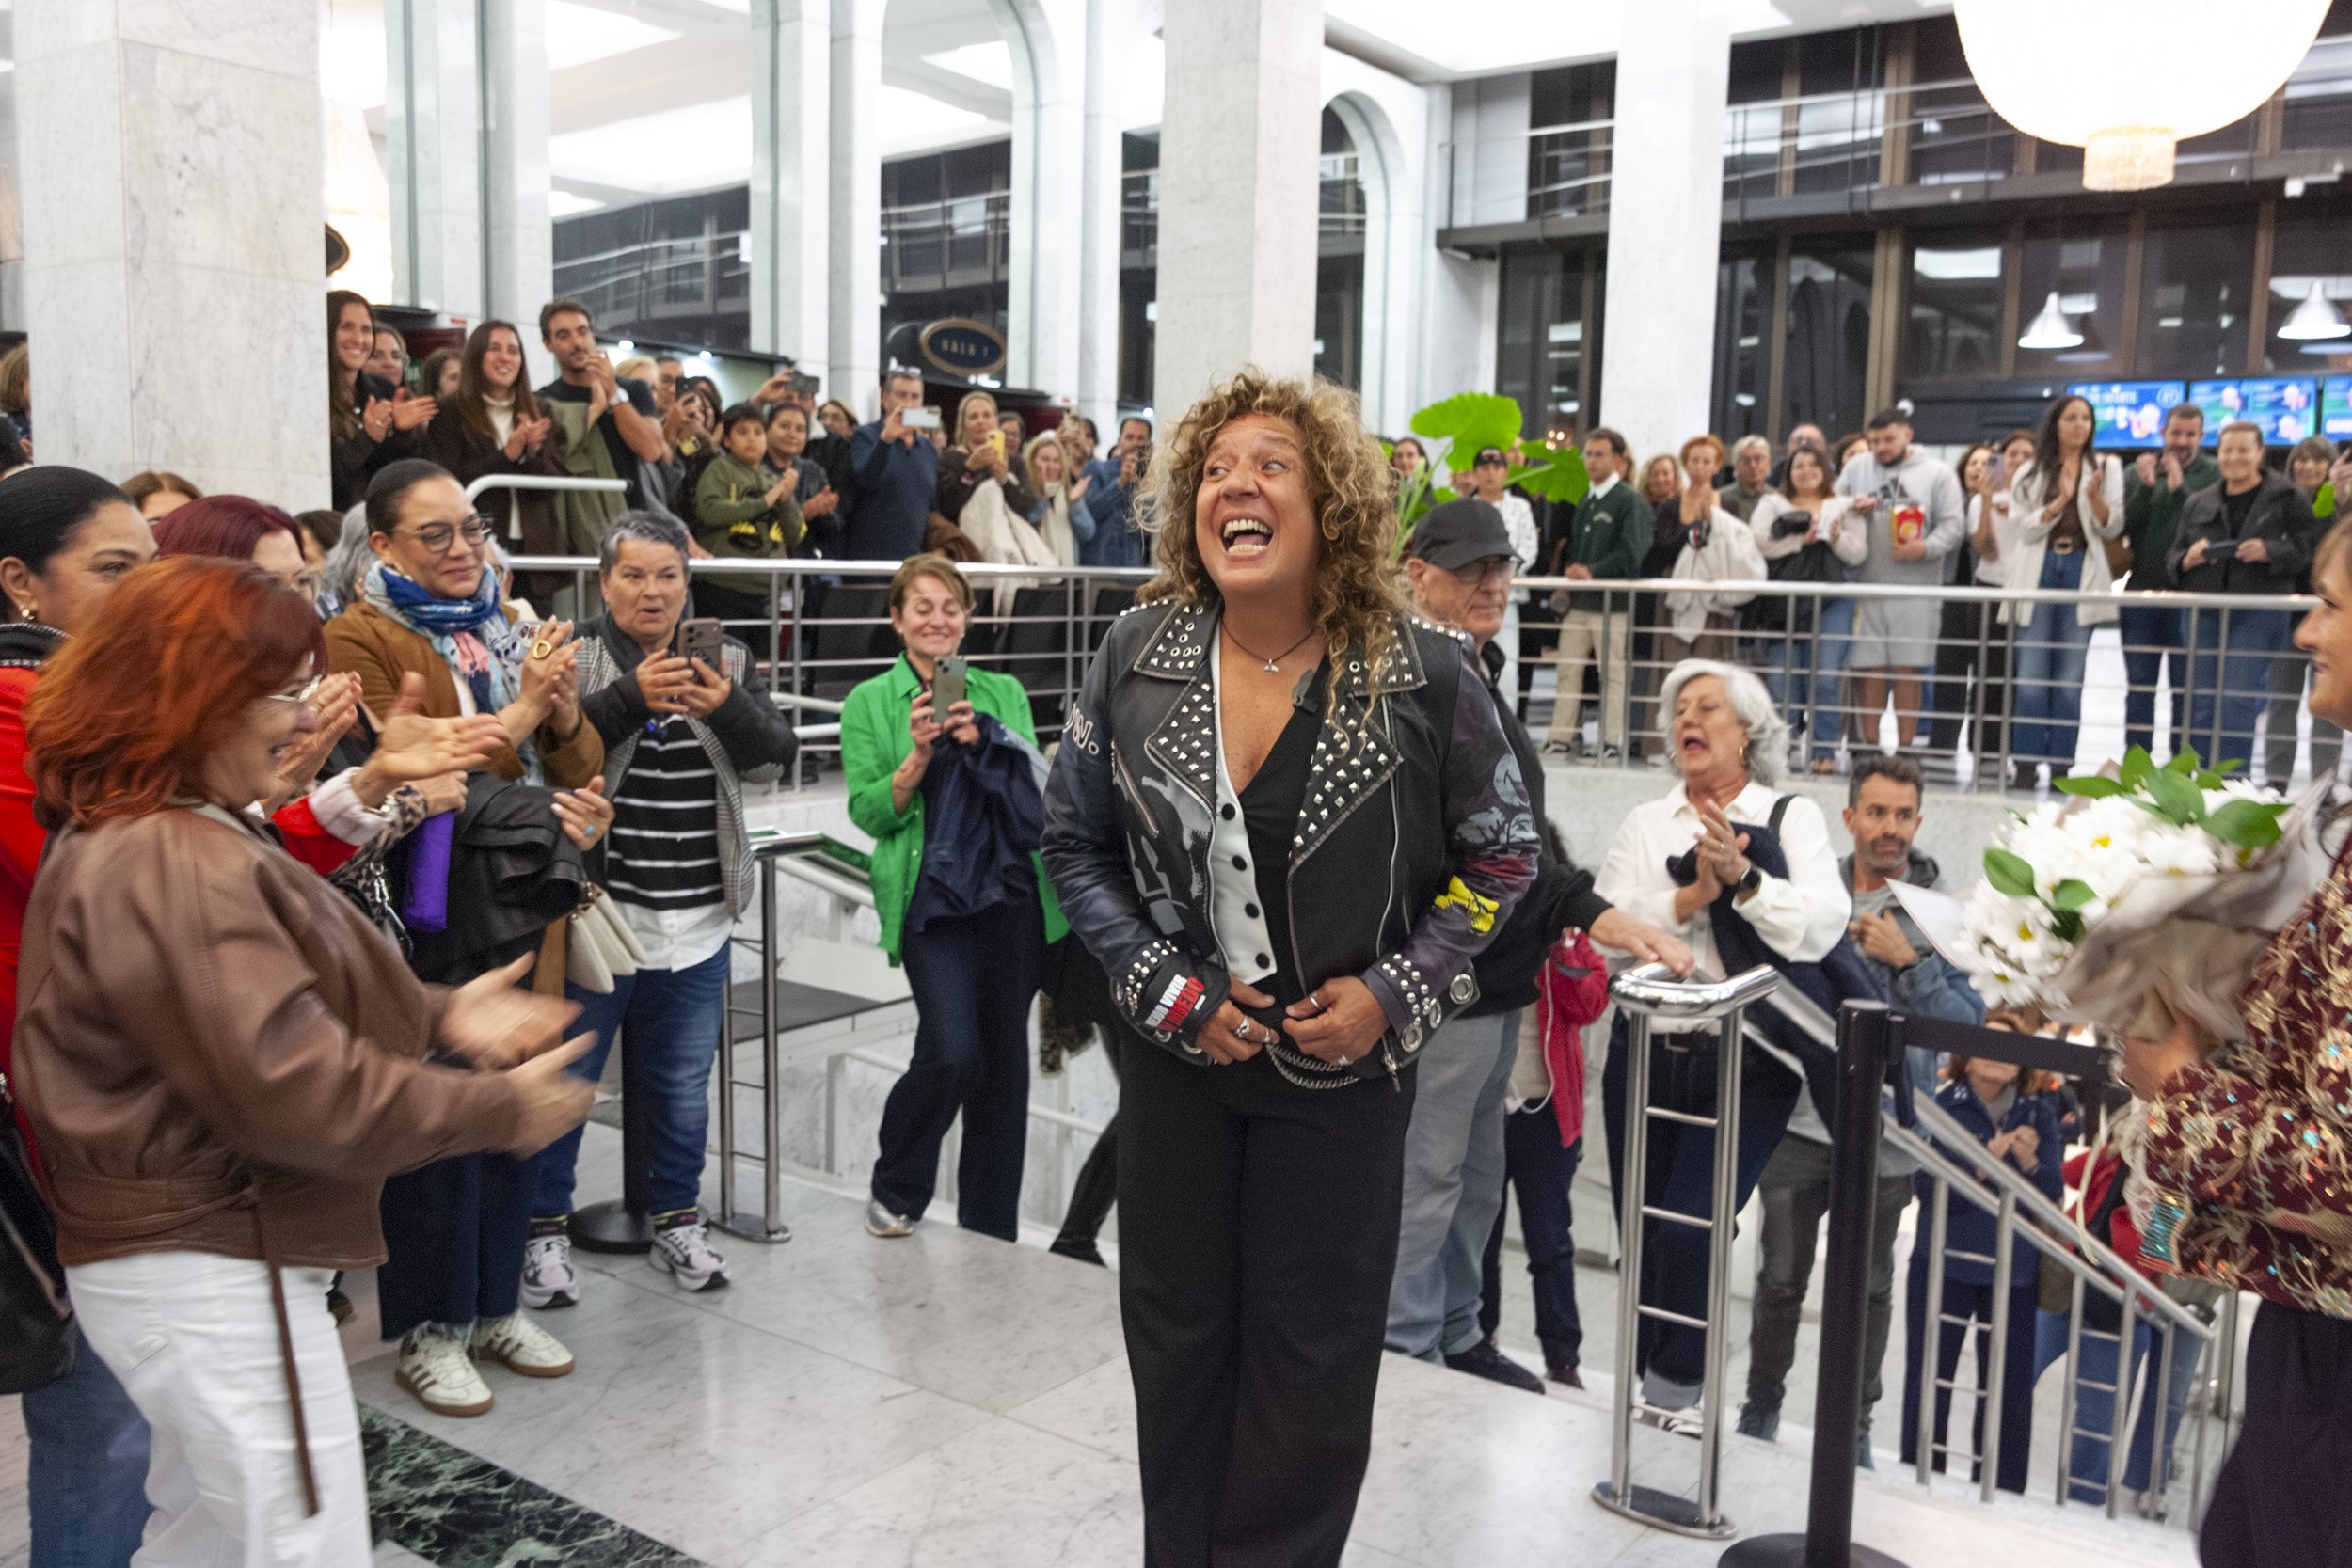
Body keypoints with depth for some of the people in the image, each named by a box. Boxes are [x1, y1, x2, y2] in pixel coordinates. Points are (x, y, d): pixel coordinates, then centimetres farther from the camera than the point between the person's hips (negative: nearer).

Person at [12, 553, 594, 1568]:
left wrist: (438, 1018, 5)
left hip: (196, 1263, 11)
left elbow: (278, 1011, 18)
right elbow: (290, 1086, -28)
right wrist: (498, 1111, -18)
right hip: (217, 1277, -11)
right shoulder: (168, 866, -24)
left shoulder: (170, 837, 11)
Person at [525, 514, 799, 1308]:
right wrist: (631, 696, -29)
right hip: (593, 911, -3)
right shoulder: (574, 656, -3)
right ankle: (546, 1228, 23)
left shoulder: (725, 660, 8)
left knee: (683, 1085, 16)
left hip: (698, 922, 4)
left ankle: (677, 1219, 33)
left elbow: (777, 756, -1)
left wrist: (727, 707, -19)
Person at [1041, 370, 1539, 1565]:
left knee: (1314, 1350, 9)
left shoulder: (1424, 678, -13)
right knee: (1177, 1332, 16)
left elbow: (1500, 859, -2)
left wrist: (1398, 996, -13)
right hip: (1180, 1051, 2)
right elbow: (1074, 842, 2)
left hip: (1343, 1064, -2)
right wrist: (1165, 989, -8)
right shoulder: (1136, 659, -7)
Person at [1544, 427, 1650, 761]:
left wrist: (1593, 571, -21)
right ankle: (1561, 737, 9)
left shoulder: (1630, 501, -4)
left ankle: (1613, 740, 2)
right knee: (1568, 671, 5)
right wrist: (1563, 576, 5)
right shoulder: (1583, 501, 18)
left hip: (1612, 603, -6)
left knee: (1613, 675, -3)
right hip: (1577, 601, 6)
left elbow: (1631, 554, -13)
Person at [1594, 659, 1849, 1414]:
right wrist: (1691, 897, -16)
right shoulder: (1645, 822, 11)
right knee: (1641, 1234, 9)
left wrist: (1743, 879, -22)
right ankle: (1637, 1384, 27)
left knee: (1689, 1234, -11)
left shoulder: (1791, 815, 5)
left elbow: (1823, 926, -10)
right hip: (1645, 1053, 3)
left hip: (1747, 1062, -3)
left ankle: (1675, 1393, 8)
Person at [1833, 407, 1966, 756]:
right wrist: (1851, 508, -7)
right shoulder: (1855, 469, 11)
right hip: (1865, 585, 2)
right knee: (1868, 667, 3)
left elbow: (1954, 525, 0)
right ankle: (1869, 744, 11)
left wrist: (1924, 548, -16)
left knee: (1908, 668, 1)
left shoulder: (1937, 474, 5)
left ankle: (1904, 746, 8)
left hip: (1915, 588, -2)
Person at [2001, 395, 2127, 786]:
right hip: (2039, 569, 0)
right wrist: (2060, 501, -14)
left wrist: (2094, 497, -14)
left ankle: (2061, 766, 5)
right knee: (2031, 677, -5)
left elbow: (2113, 528, 4)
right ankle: (2026, 764, -1)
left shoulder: (2107, 468, 10)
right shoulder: (2033, 471, 10)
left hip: (2081, 571, 0)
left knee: (2070, 678, 1)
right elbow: (2025, 528, 1)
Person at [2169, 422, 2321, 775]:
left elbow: (2308, 549, -1)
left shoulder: (2287, 497, 4)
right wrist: (2189, 558, -7)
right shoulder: (2198, 503, 15)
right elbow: (2174, 559, 16)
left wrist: (2270, 552, -18)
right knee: (2201, 702, 3)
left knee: (2237, 700, -11)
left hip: (2260, 613, -4)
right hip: (2206, 611, 4)